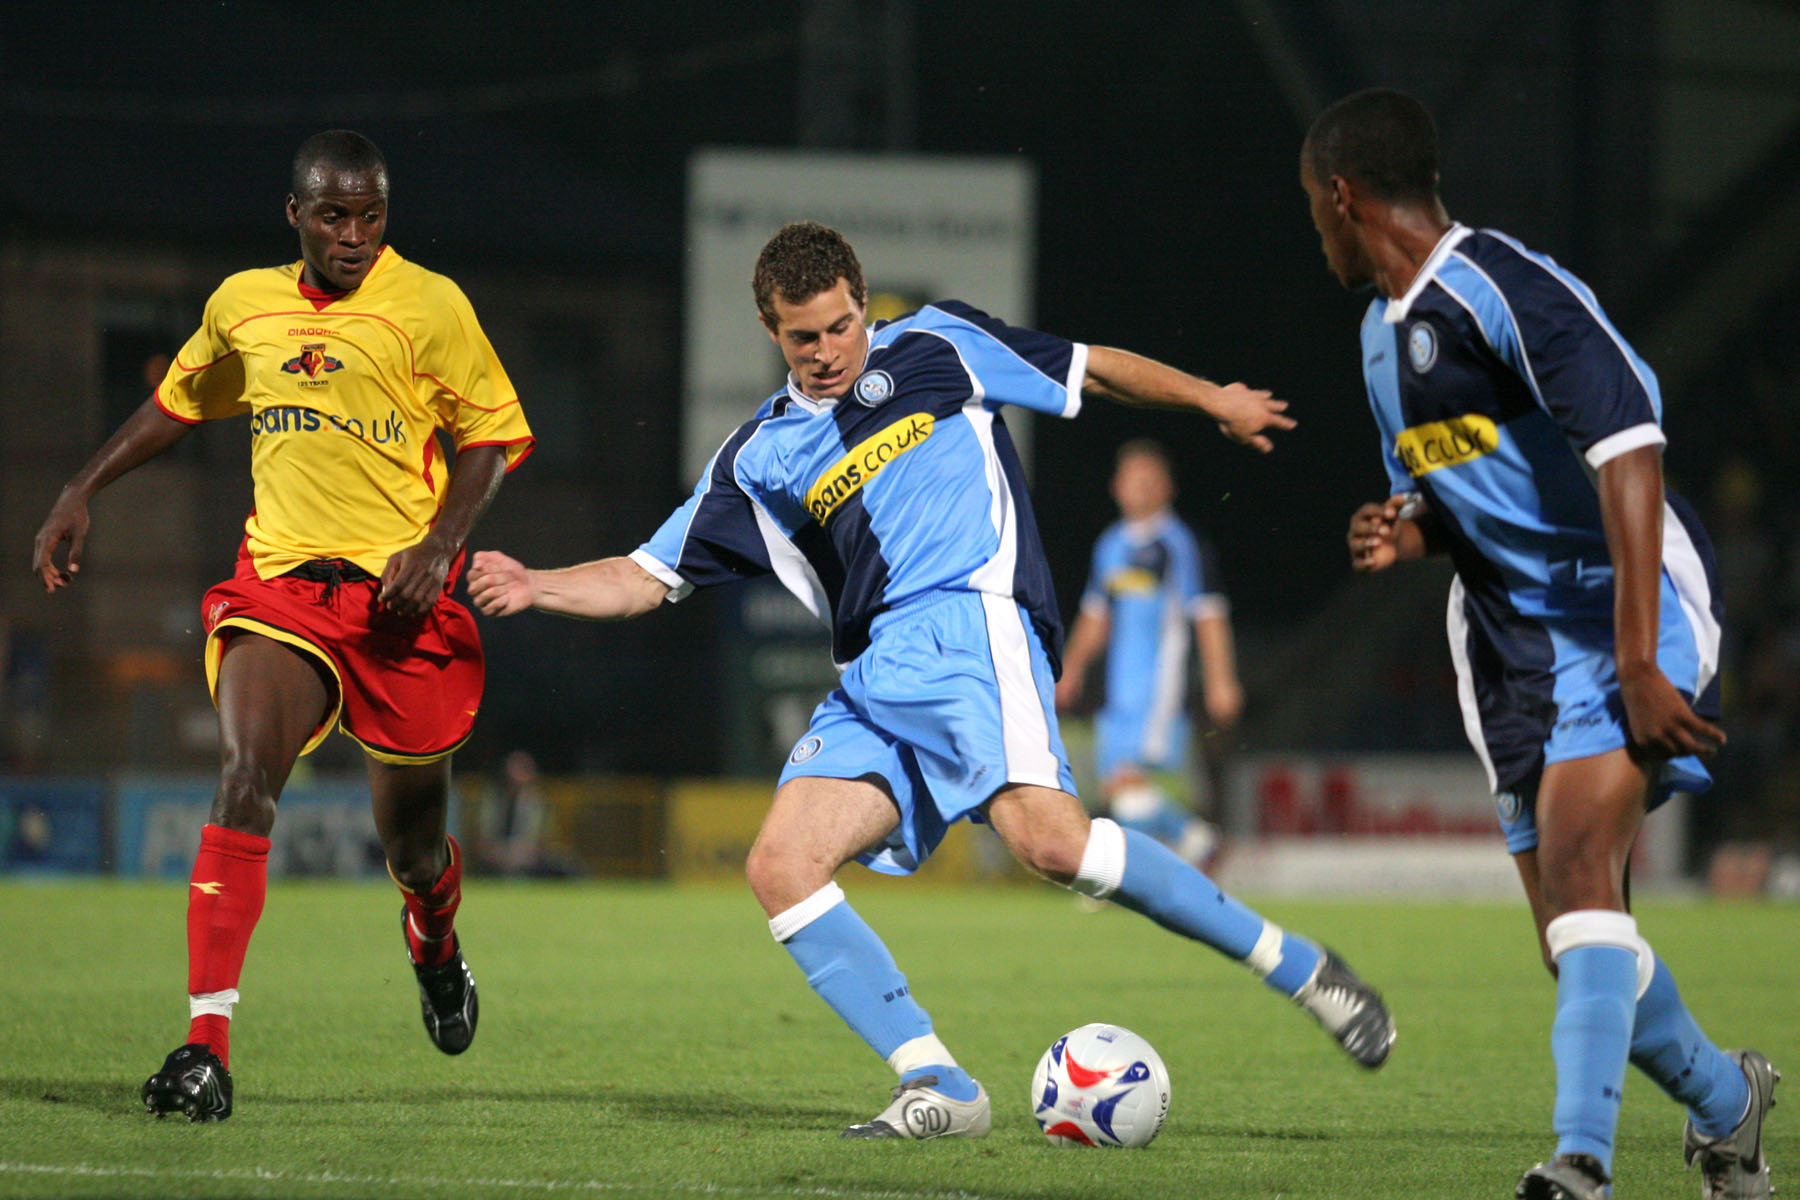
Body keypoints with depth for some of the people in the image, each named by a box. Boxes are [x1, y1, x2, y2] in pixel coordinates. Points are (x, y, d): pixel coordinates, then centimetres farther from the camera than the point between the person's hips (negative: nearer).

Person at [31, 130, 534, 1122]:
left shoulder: (428, 305, -3)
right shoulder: (242, 305, 8)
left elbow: (496, 434, 0)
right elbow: (178, 401, 26)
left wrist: (441, 540, -14)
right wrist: (81, 491, 20)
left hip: (400, 595, -2)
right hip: (279, 583, 2)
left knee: (411, 843, 9)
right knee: (244, 779, -23)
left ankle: (434, 938, 49)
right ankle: (206, 1042, -25)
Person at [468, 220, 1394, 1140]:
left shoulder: (935, 348, 13)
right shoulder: (759, 458, 20)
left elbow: (1092, 370, 20)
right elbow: (648, 579, 20)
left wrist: (1212, 399, 12)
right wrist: (538, 587, 5)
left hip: (966, 622, -5)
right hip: (869, 681, 6)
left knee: (1044, 833, -29)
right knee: (780, 866, -15)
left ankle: (1297, 969, -19)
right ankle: (939, 1088, -17)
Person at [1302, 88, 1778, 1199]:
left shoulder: (1507, 290, -16)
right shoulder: (1384, 336, 15)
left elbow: (1629, 453, -23)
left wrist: (1638, 666, -28)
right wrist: (1407, 535, 1)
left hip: (1628, 612, -9)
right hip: (1515, 639, 9)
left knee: (1575, 858, -27)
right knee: (1578, 940, 7)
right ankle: (1724, 1100, 31)